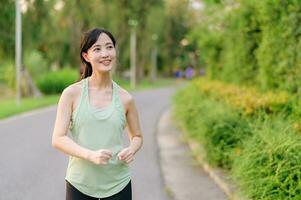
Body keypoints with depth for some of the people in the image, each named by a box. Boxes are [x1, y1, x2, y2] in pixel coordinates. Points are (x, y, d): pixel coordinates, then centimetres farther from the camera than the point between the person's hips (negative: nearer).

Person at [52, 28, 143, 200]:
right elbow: (58, 139, -8)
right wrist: (91, 155, -22)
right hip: (80, 184, -1)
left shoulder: (125, 99, 0)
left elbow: (137, 136, 14)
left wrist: (131, 150, -8)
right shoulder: (72, 93, -4)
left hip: (118, 184, 1)